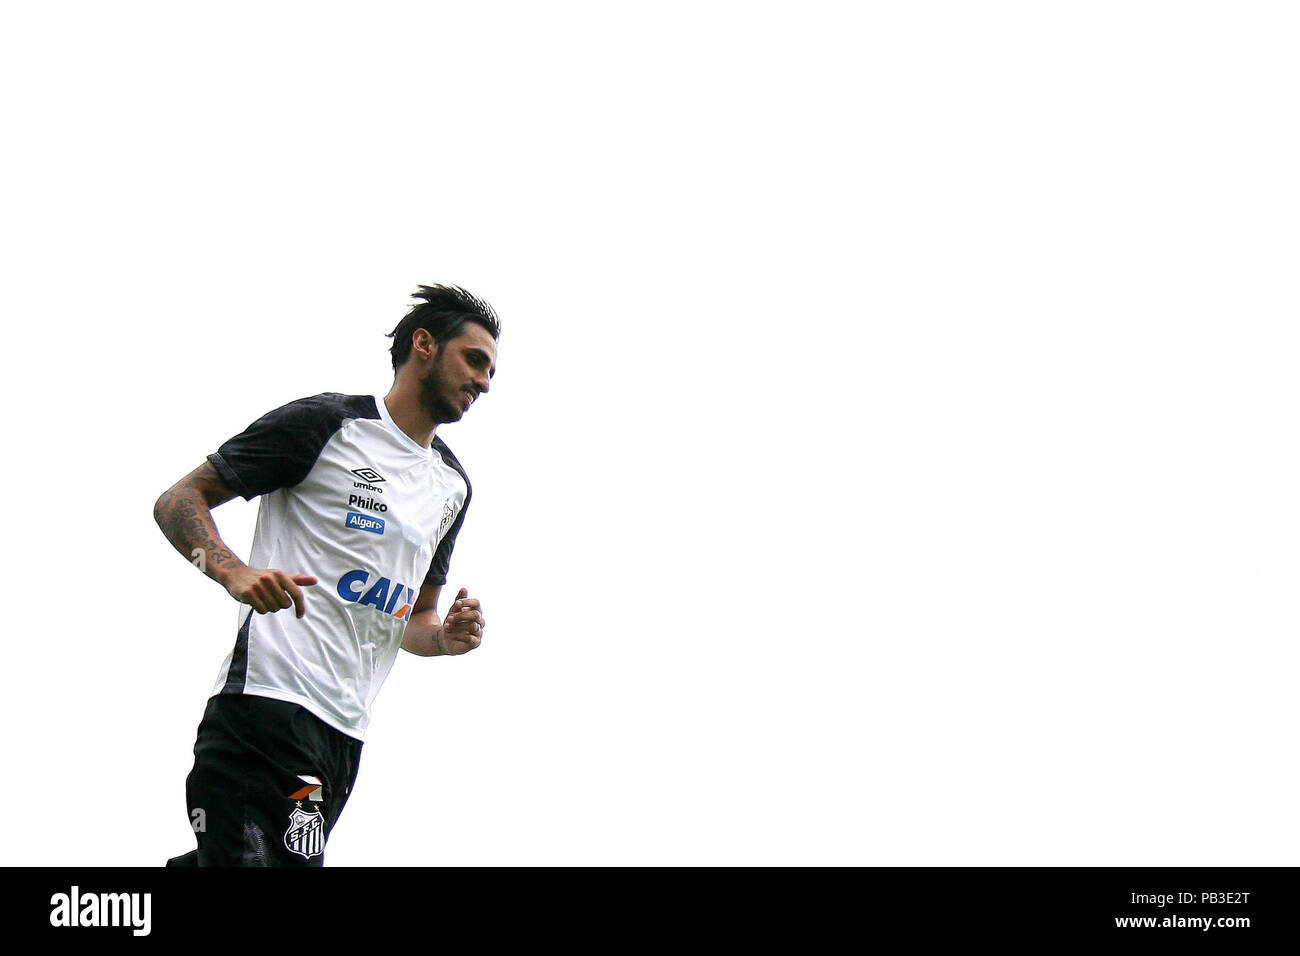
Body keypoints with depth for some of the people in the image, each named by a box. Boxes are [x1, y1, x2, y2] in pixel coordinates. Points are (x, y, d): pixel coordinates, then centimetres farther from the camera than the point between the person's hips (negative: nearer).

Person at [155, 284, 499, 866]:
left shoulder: (454, 485, 22)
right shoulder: (326, 422, 1)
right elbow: (177, 501, 1)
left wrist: (446, 637, 7)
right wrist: (234, 572, -18)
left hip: (347, 730, 8)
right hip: (269, 702, -7)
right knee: (254, 856, -24)